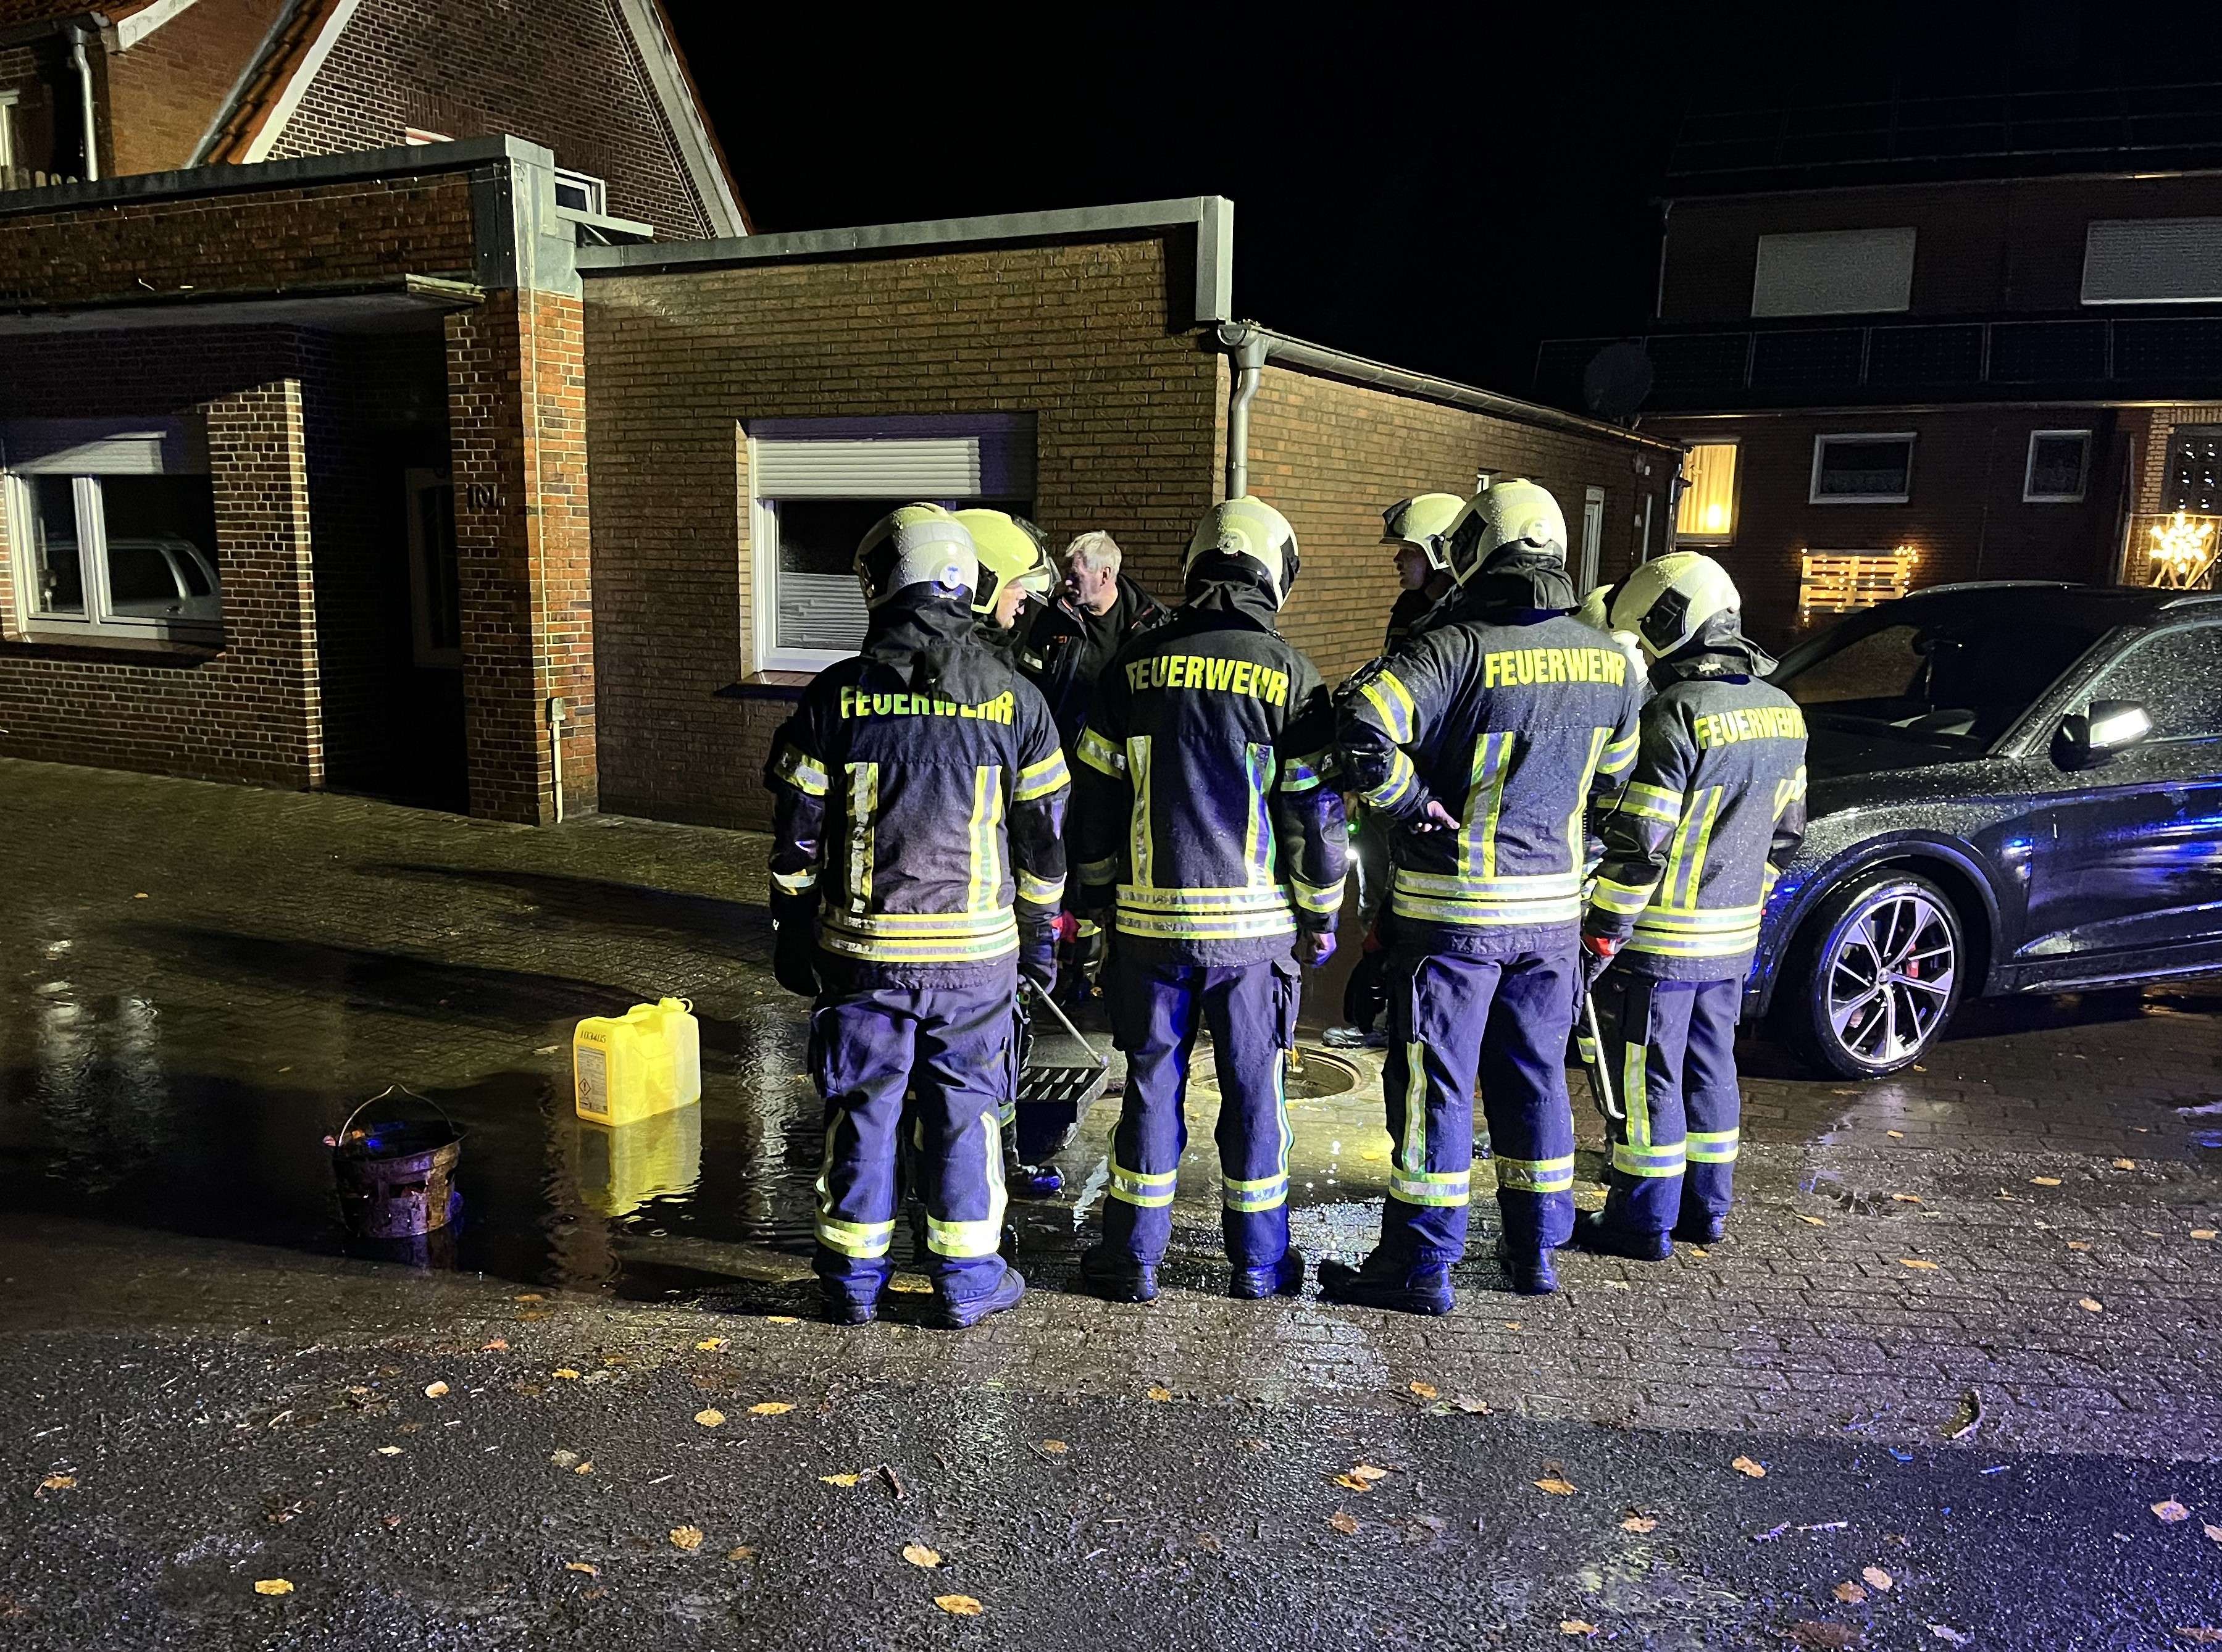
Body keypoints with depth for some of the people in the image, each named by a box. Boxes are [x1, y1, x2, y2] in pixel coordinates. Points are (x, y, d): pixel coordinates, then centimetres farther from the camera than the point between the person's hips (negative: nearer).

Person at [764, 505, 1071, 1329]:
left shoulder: (836, 696, -5)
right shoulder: (1013, 698, -2)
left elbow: (797, 836, 0)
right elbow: (1043, 835, 4)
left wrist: (792, 936, 11)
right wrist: (1041, 936, 15)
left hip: (862, 949, 0)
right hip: (977, 952, 0)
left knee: (862, 1107, 11)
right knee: (965, 1110, 11)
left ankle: (853, 1279, 23)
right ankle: (968, 1279, 21)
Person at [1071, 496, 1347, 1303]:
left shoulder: (1135, 665, 2)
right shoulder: (1288, 674, -4)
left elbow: (1095, 796, 5)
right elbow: (1314, 807, -4)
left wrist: (1097, 897, 16)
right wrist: (1321, 915, 7)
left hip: (1151, 917, 2)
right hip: (1254, 920, -1)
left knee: (1152, 1081, 11)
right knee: (1254, 1087, 10)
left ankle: (1134, 1256, 19)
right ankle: (1258, 1260, 21)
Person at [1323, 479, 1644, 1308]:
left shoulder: (1455, 650, -17)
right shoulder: (1606, 661, 3)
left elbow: (1361, 729, -30)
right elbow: (1613, 774, 17)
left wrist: (1413, 801, -16)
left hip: (1453, 905, -6)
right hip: (1553, 905, 6)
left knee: (1434, 1084, 4)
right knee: (1534, 1076, 18)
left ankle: (1421, 1264, 12)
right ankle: (1535, 1248, 29)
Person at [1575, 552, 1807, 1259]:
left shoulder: (1675, 713, -20)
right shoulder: (1782, 713, 7)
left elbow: (1640, 844, -22)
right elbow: (1783, 835, 15)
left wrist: (1600, 935, -15)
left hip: (1660, 938, -8)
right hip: (1732, 938, 8)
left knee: (1647, 1080, 3)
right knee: (1709, 1068, 18)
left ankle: (1643, 1221, 13)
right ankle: (1705, 1209, 29)